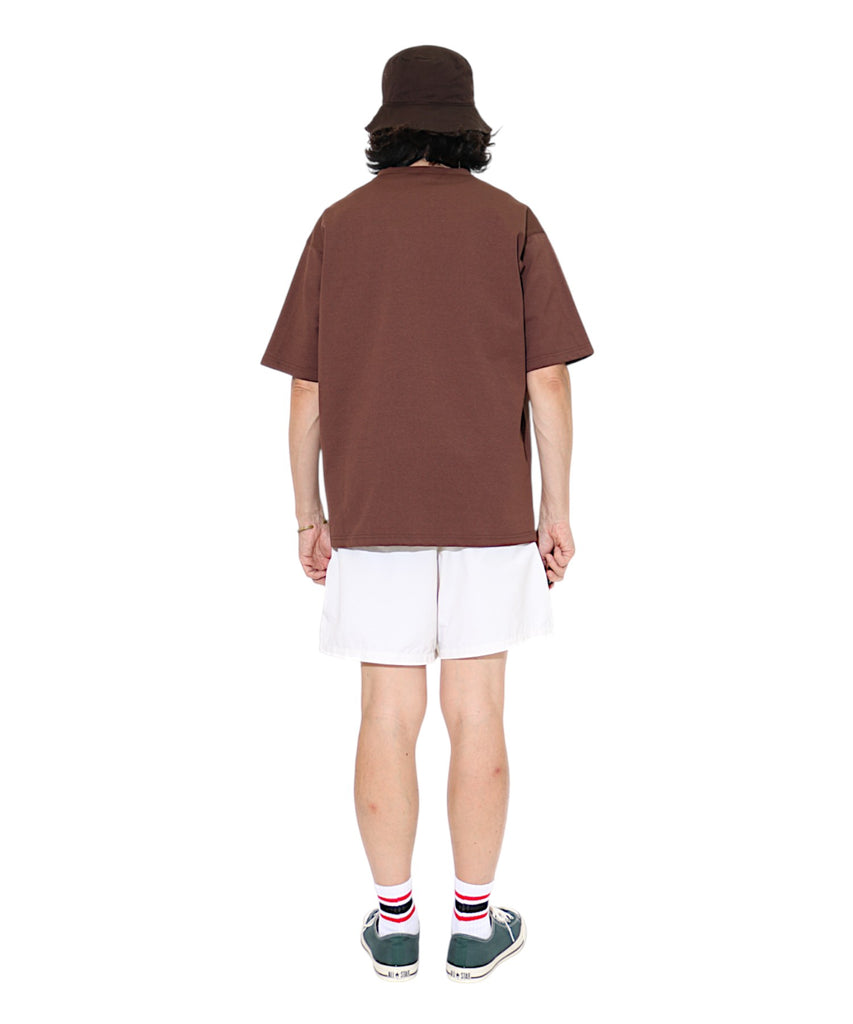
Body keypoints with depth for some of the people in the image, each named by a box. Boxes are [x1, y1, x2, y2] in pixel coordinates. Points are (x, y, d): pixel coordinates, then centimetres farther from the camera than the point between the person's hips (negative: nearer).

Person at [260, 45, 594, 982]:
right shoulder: (511, 222, 0)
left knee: (387, 718, 8)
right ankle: (474, 925, 16)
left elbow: (305, 392, 1)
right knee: (476, 715, 6)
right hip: (487, 514, -1)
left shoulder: (339, 225, 3)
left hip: (373, 516, 1)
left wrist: (308, 514, 9)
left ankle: (394, 923, 18)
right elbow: (548, 381, -6)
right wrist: (557, 511, 2)